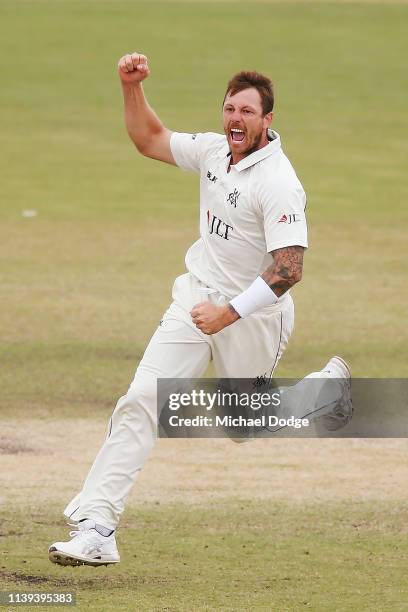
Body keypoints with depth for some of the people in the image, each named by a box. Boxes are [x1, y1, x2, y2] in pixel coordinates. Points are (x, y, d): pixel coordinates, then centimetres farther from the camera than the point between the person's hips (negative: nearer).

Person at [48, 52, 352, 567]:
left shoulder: (279, 184, -23)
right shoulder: (215, 150, -1)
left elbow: (288, 269, -28)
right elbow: (150, 140, 14)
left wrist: (229, 313, -32)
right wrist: (132, 88, -1)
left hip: (253, 313, -6)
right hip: (198, 298, 6)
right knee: (140, 402, -10)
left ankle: (328, 386, 41)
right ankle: (96, 527, -14)